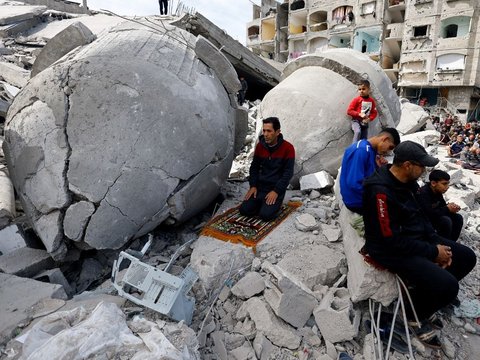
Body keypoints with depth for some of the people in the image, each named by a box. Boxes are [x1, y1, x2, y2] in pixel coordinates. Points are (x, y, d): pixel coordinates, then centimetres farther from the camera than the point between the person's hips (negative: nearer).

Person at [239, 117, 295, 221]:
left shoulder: (288, 148, -13)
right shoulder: (260, 146, 1)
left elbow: (288, 173, -13)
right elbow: (254, 167, 9)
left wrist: (276, 191, -19)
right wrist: (253, 186, -3)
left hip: (277, 188, -4)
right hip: (260, 185, 4)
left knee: (265, 215, -21)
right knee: (244, 210, -10)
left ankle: (275, 203, 9)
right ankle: (262, 203, 15)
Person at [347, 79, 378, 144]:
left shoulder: (371, 101, 5)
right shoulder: (356, 100, -6)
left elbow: (374, 113, 9)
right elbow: (349, 111, -9)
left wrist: (369, 119, -10)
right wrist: (359, 114, -19)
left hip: (365, 123, 4)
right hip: (356, 120, -4)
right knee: (358, 132, -33)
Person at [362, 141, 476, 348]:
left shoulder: (407, 181, 1)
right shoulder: (381, 191, -29)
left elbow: (420, 215, 13)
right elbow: (393, 241, -26)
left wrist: (437, 243, -1)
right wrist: (433, 253, -16)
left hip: (417, 238, 10)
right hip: (393, 250, -10)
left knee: (466, 257, 10)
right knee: (447, 285, -23)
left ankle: (424, 300, 22)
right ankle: (415, 315, 10)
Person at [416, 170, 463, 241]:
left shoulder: (438, 191, 0)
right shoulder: (423, 194, -28)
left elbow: (442, 206, 8)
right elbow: (429, 214, -34)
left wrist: (452, 207, -15)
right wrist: (447, 209, -24)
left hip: (433, 217, 9)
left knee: (458, 218, -1)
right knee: (446, 221, -27)